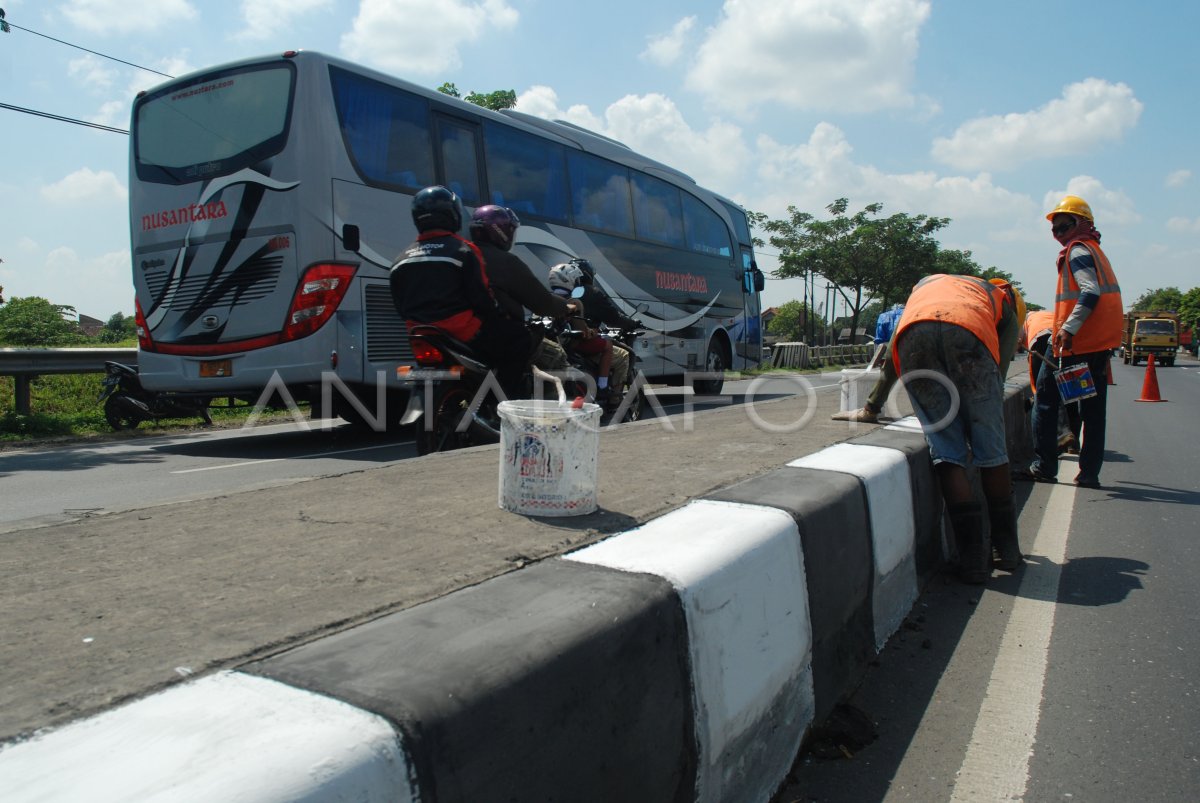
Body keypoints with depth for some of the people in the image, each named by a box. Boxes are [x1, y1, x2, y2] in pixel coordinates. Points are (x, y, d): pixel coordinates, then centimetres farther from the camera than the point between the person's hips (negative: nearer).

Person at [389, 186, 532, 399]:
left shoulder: (402, 259, 11)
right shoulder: (463, 249, -7)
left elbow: (400, 305, 15)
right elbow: (481, 295, -10)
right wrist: (497, 320, 7)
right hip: (464, 332, -7)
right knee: (520, 338, 7)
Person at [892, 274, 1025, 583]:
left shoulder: (925, 283, 45)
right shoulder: (1004, 302, 36)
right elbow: (997, 374, 28)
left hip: (913, 336, 2)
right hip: (968, 335, -2)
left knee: (947, 452, 7)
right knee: (990, 449, 13)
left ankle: (973, 554, 5)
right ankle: (1007, 548, 24)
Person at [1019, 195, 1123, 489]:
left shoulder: (1078, 250, -8)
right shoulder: (1095, 250, 20)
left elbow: (1091, 292, -21)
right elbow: (1099, 292, 19)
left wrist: (1068, 328, -28)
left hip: (1076, 342, -9)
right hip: (1102, 340, 9)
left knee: (1046, 399, 1)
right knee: (1093, 408, 10)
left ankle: (1044, 466, 3)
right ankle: (1089, 472, 13)